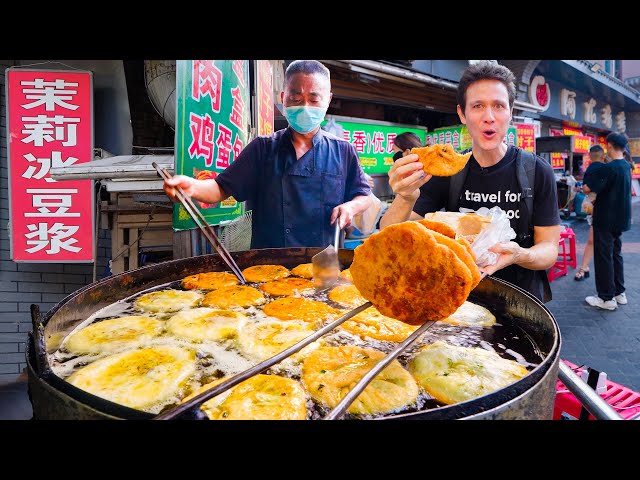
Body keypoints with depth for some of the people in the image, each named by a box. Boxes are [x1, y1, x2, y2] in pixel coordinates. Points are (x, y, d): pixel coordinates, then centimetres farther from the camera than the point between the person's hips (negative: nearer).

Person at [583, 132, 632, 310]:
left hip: (606, 220, -8)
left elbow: (587, 188, -23)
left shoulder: (609, 168, -21)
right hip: (620, 219, 8)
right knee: (615, 254, 18)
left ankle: (606, 298, 5)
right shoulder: (626, 166, 8)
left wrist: (583, 185, -1)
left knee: (603, 257, -1)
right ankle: (619, 292, 26)